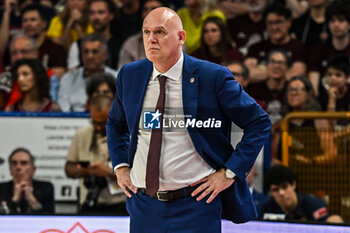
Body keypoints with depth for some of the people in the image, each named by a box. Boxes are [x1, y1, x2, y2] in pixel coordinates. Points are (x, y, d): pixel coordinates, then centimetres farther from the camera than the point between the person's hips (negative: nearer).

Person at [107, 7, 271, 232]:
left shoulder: (213, 77, -7)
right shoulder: (129, 75, 6)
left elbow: (259, 123, -2)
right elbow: (116, 123, 25)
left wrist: (229, 173, -8)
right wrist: (121, 166, 11)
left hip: (195, 207, -4)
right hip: (144, 206, 4)